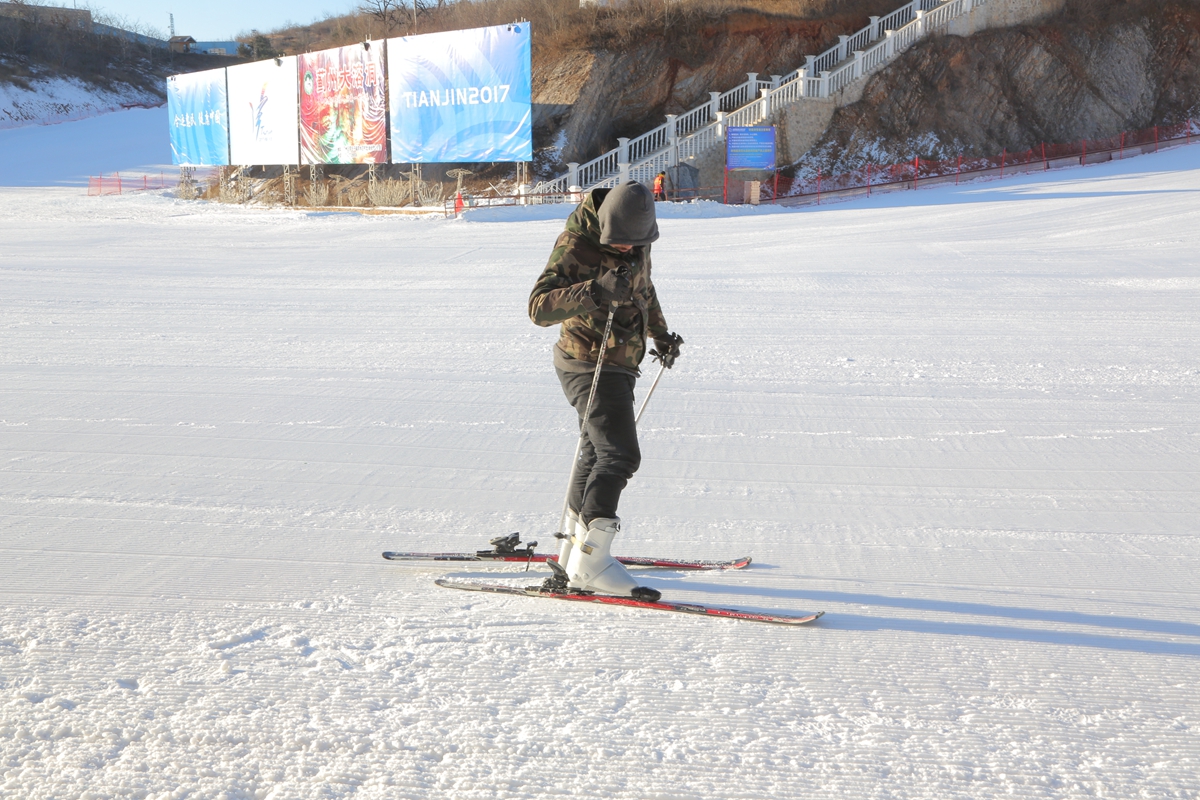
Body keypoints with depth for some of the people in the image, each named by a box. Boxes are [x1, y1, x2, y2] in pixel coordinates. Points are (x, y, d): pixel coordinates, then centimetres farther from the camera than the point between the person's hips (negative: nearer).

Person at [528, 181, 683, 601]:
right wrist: (592, 291, -45)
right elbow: (539, 307, -32)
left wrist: (661, 335, 30)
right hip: (590, 365, -9)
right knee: (619, 455, -20)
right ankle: (590, 563, -23)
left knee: (597, 454, 19)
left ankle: (574, 546, 34)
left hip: (618, 365, 9)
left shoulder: (636, 242, 3)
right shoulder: (576, 246, -21)